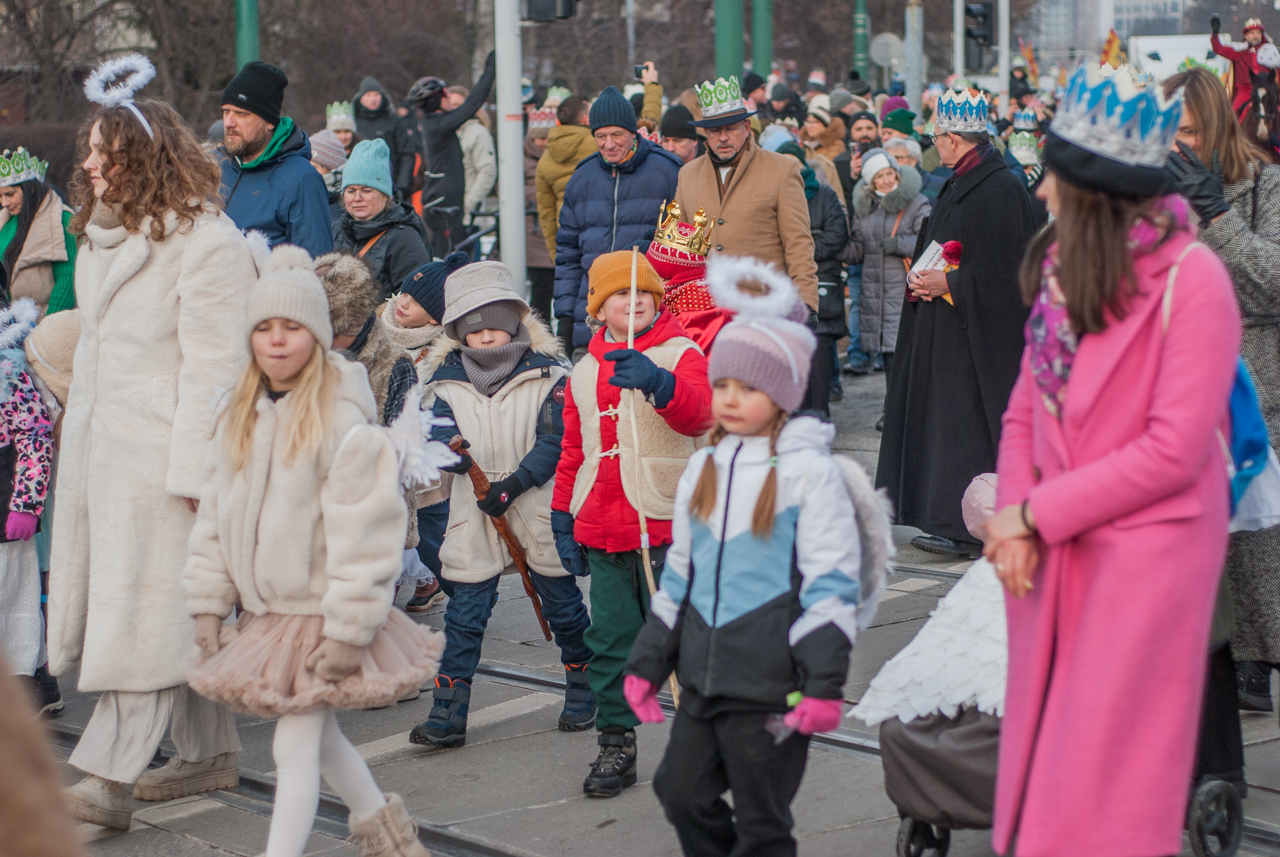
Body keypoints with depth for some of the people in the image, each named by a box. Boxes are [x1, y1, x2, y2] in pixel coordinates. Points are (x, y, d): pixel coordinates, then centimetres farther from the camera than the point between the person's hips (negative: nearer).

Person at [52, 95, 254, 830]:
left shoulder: (206, 241, -11)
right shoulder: (105, 237, 18)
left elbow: (213, 367, -15)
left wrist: (192, 467, -18)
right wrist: (78, 429, 18)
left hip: (163, 452, -9)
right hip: (100, 445, 9)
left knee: (148, 611, -7)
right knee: (180, 613, 12)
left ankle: (109, 777, -9)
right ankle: (212, 752, 21)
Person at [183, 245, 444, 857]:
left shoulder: (343, 421, -18)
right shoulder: (240, 418, 6)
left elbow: (363, 532, -19)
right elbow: (214, 514, 11)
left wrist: (348, 629, -19)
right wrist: (208, 604, 8)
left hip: (319, 616, -7)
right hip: (264, 612, 7)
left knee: (296, 747, -6)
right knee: (318, 734, 20)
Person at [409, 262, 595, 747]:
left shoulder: (546, 375, -5)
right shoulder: (450, 382, 4)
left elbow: (554, 441, -12)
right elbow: (440, 431, -3)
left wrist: (514, 484, -20)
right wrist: (450, 449, -27)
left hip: (539, 512, -2)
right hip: (474, 518, 2)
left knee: (562, 605, 10)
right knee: (464, 613, -1)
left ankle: (582, 689, 31)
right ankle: (447, 716, 1)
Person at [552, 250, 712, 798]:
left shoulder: (680, 354, -3)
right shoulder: (584, 372, 14)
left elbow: (700, 412, -24)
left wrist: (657, 382, -43)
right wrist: (563, 517, 19)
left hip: (667, 528, -5)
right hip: (601, 532, 5)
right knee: (609, 640, 7)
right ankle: (615, 746, 18)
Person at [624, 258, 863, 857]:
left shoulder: (809, 472, -9)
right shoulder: (703, 469, 11)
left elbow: (830, 587, -12)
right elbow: (678, 575, 18)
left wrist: (824, 683, -16)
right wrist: (647, 661, 17)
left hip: (770, 688, -6)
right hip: (703, 676, 7)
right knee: (683, 793, 11)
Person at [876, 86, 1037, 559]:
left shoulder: (1001, 187, -16)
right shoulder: (959, 184, 14)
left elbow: (1002, 270, -20)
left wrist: (948, 283, -18)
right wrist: (919, 278, 2)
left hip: (978, 332, -10)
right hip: (946, 327, 10)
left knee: (968, 423, -7)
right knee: (944, 419, 11)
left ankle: (967, 528, -3)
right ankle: (948, 520, 17)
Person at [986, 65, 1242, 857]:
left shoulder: (1192, 279, -15)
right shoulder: (1060, 264, 6)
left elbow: (1173, 451, -18)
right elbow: (1028, 407, 8)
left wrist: (1033, 513, -14)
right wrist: (1014, 518, -9)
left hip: (1147, 549, -6)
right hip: (1055, 552, 6)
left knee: (1105, 785, -1)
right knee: (1038, 756, 13)